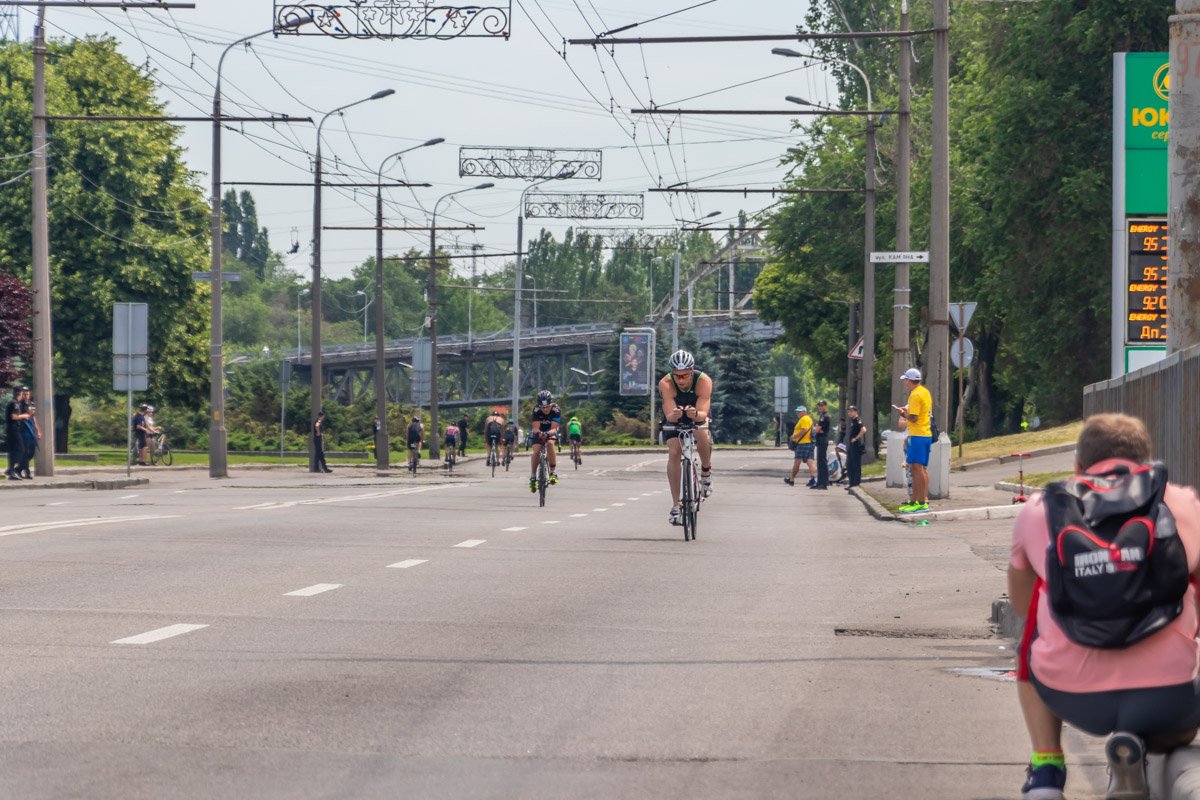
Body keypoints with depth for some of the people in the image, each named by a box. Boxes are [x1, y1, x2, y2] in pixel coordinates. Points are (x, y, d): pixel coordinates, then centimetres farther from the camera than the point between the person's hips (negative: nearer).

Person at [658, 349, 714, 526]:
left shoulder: (704, 381, -31)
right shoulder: (666, 384, -31)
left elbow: (703, 413, -39)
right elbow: (669, 415, -39)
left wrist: (695, 414, -61)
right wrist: (673, 415, -62)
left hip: (697, 417, 0)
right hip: (673, 420, 0)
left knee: (702, 438, -31)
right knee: (674, 453, -20)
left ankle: (706, 470, 1)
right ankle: (675, 505, -16)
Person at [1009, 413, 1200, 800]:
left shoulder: (1038, 510, 13)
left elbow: (1021, 602, 30)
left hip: (1071, 695, 2)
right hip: (1167, 696, -2)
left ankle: (1045, 766, 19)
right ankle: (1135, 746, 2)